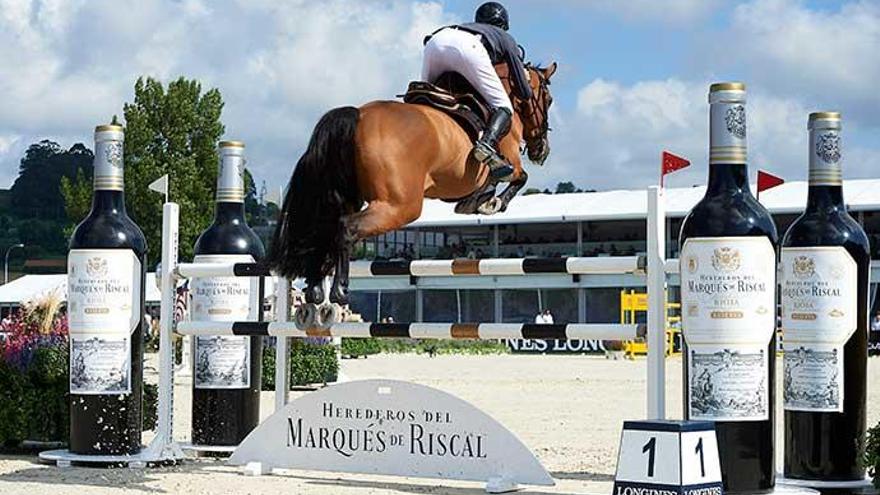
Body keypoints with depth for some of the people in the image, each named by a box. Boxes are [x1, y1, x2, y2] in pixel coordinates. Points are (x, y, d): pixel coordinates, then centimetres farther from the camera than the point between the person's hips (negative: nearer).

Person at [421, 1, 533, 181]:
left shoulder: (468, 25, 45)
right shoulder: (506, 38, 33)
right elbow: (524, 92, 28)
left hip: (435, 41, 5)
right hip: (467, 46, -4)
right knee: (503, 108, 1)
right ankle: (487, 144, -27)